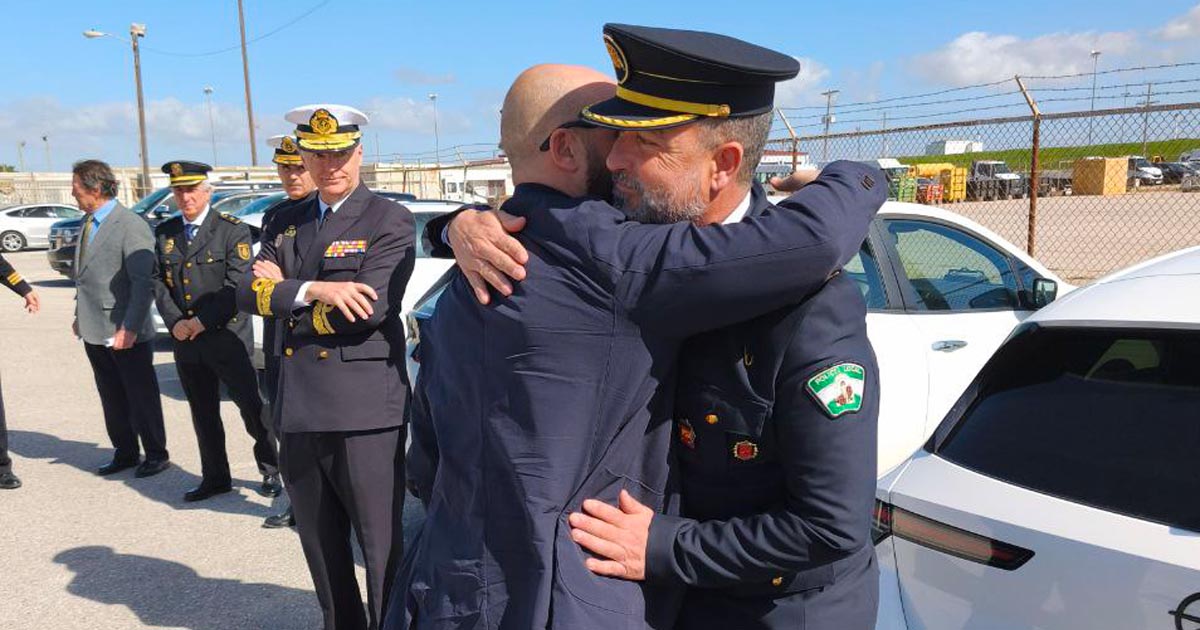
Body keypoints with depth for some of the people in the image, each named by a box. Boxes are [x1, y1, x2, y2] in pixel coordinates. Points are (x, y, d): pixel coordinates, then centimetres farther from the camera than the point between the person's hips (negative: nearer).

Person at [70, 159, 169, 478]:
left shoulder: (130, 225, -16)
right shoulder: (88, 223, 10)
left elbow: (144, 283, -20)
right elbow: (83, 276, 17)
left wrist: (129, 329, -23)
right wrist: (80, 316, 12)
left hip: (126, 334, -8)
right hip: (94, 332, 8)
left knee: (142, 397, 5)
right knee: (112, 399, 17)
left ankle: (156, 454, 19)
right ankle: (125, 453, 29)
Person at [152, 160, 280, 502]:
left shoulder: (233, 230, -5)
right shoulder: (164, 233, 11)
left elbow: (237, 285, -12)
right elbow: (158, 282, 9)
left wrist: (202, 321, -14)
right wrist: (175, 322, -6)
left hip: (227, 336, -5)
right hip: (185, 341, 5)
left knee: (250, 407, -2)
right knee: (203, 414, 13)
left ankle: (270, 469, 15)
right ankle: (215, 478, 26)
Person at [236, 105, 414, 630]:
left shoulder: (390, 222, -5)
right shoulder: (284, 224, 14)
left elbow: (369, 307, -18)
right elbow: (248, 294, 1)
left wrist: (282, 292, -7)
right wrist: (313, 290, -17)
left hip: (365, 413, -6)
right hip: (298, 412, 7)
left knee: (382, 550, 4)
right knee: (320, 547, 20)